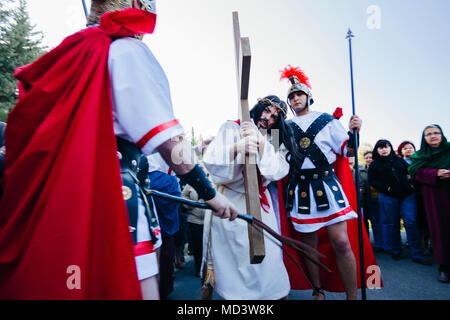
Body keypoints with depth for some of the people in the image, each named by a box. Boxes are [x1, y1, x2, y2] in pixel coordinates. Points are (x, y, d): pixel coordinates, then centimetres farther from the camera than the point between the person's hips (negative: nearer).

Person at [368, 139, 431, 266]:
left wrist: (411, 184, 1)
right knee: (392, 224, 4)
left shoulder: (399, 160, 15)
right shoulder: (374, 165, 6)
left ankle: (417, 254, 2)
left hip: (407, 195, 2)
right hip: (388, 197, -2)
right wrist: (386, 188, -12)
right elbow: (372, 181, 0)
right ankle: (395, 251, 18)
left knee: (411, 222, -5)